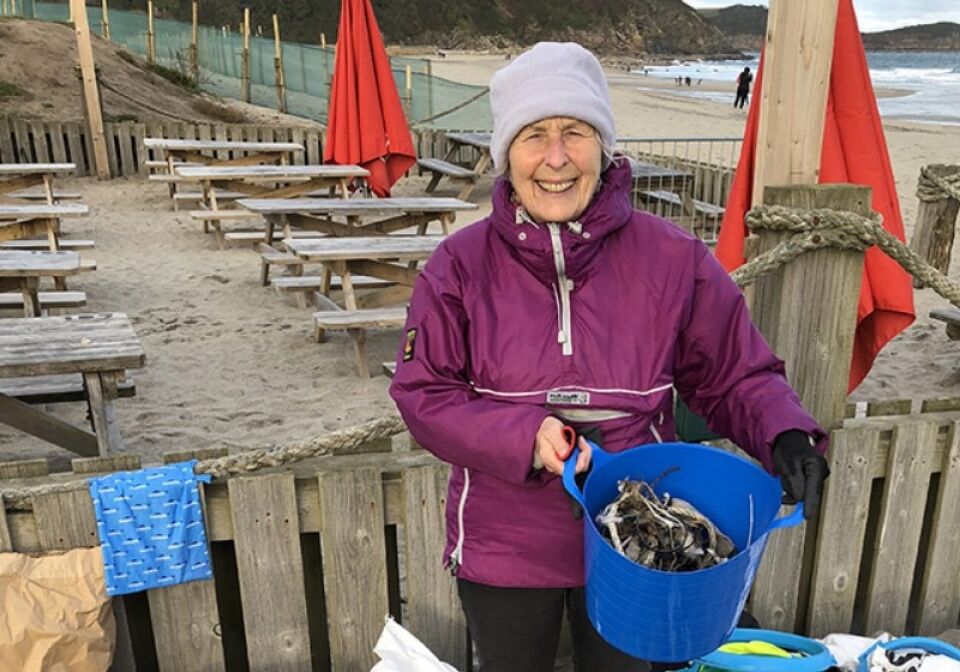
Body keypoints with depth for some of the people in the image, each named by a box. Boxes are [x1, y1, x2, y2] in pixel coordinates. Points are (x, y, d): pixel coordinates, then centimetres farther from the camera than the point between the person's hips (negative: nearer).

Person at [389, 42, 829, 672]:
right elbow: (422, 394, -11)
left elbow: (738, 375, -2)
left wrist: (786, 433, -22)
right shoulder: (462, 265, -13)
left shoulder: (672, 258, -12)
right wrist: (525, 435, -26)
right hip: (505, 549, 0)